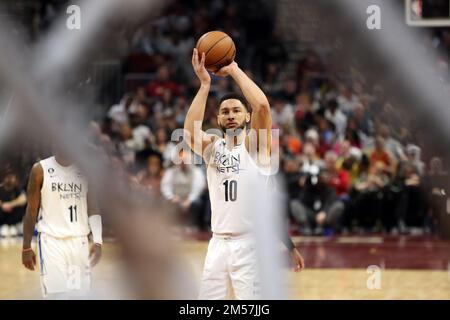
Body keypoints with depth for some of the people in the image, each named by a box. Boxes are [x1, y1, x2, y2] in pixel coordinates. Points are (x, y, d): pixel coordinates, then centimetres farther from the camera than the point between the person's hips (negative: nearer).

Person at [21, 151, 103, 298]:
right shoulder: (40, 169, -2)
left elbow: (92, 209, 6)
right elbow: (32, 210, 2)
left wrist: (97, 241, -8)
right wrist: (26, 247, 2)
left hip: (79, 241, 3)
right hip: (52, 241, -3)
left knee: (80, 295, 4)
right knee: (56, 296, -13)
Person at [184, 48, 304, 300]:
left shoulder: (256, 143, 0)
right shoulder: (212, 146, 10)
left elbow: (262, 106, -19)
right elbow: (190, 132, -12)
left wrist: (234, 70, -11)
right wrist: (205, 84, -13)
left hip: (251, 243, -4)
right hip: (219, 243, 4)